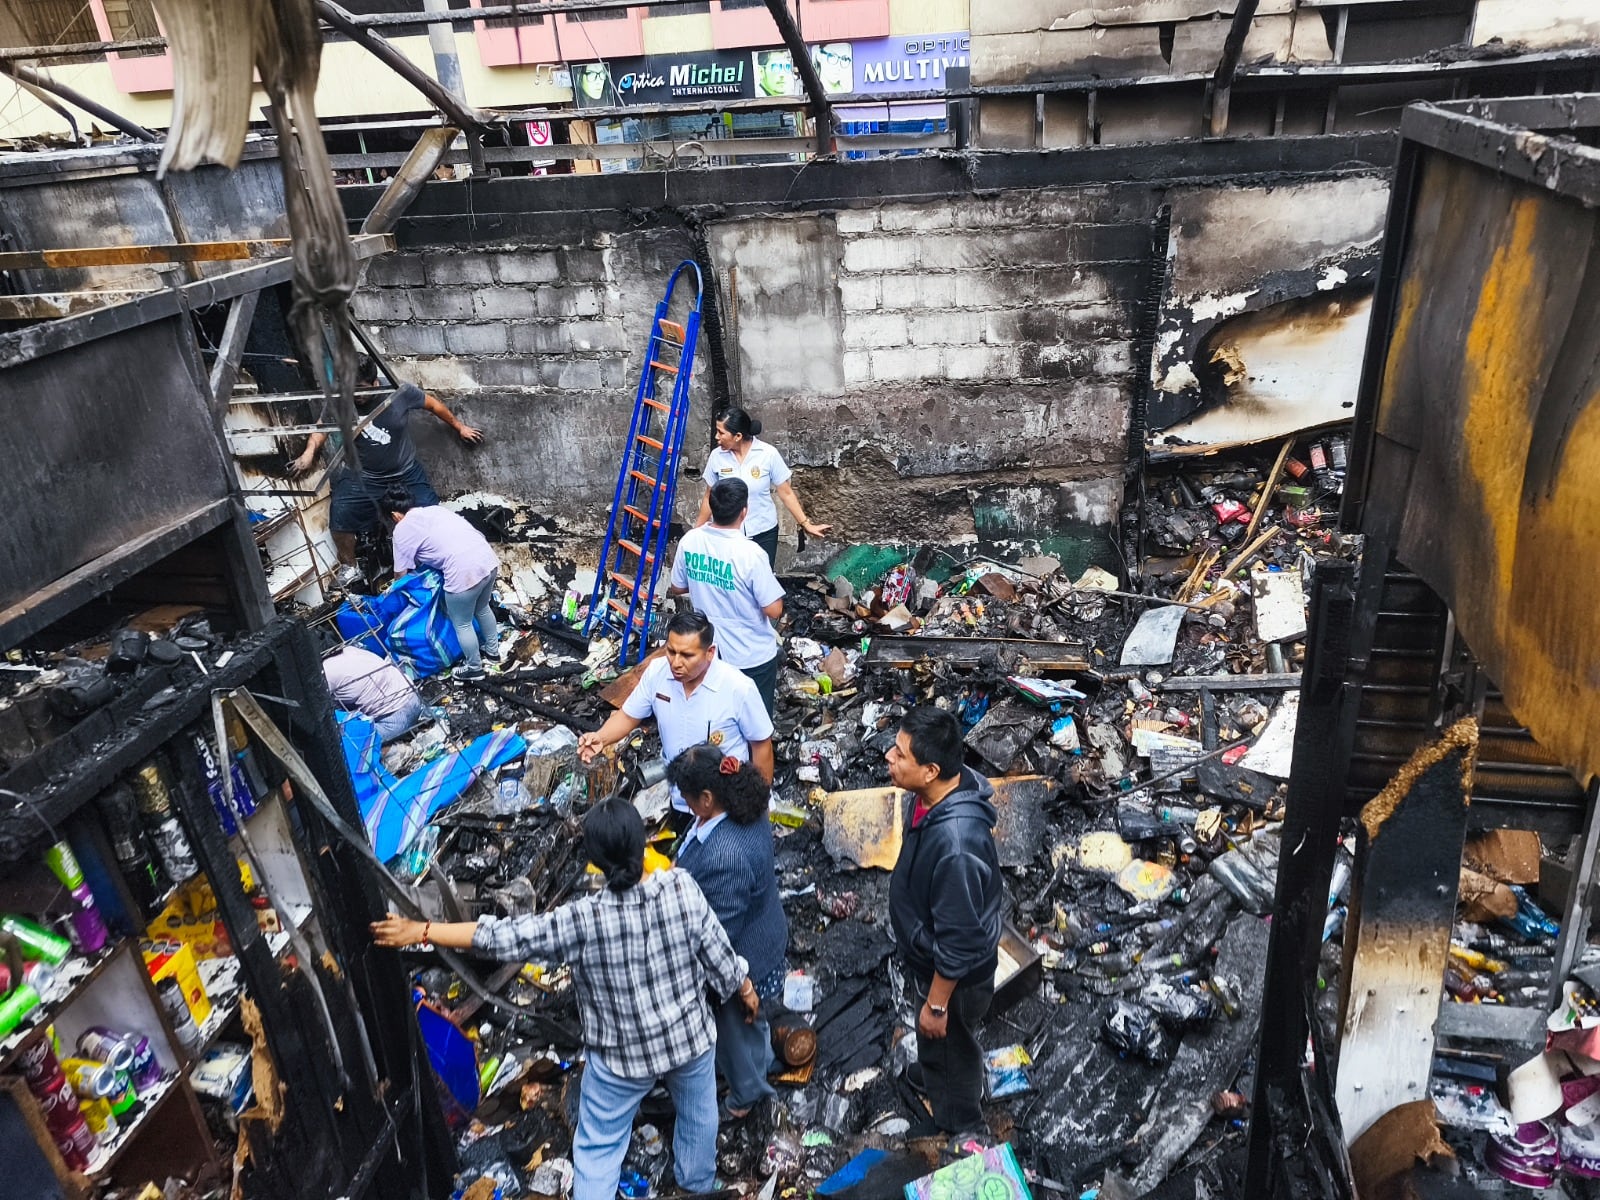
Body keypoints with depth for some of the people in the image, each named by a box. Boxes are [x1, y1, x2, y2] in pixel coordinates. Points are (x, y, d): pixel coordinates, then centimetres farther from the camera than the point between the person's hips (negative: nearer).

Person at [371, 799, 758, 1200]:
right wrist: (746, 990, 8)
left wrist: (418, 931, -16)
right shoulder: (683, 889, -24)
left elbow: (503, 936, -24)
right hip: (690, 1035, 3)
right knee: (697, 1111, 32)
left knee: (597, 1151, 20)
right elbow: (718, 953, -12)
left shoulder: (583, 921, -29)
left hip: (621, 1055, -3)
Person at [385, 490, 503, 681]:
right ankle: (492, 650, 50)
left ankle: (474, 668, 34)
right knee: (482, 609, 32)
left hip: (465, 572, -7)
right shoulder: (435, 509, 24)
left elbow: (402, 573, 12)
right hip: (489, 559, 8)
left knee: (462, 624, 17)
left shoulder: (403, 529, 5)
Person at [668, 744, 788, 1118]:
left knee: (734, 1025, 23)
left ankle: (747, 1090, 51)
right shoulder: (745, 807, -15)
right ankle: (761, 1062, 62)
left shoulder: (725, 856, -43)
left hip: (738, 956, -8)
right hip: (759, 932, 8)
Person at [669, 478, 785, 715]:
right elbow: (774, 610, -21)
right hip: (753, 656, -5)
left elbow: (677, 589, 5)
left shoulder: (689, 541, -11)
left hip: (709, 648, 5)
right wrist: (770, 583, -2)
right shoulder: (751, 553, -28)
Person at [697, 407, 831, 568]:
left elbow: (786, 493, -5)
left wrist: (806, 524, -7)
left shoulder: (768, 454, -13)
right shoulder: (716, 456, -7)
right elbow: (709, 498, 4)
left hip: (764, 533, -1)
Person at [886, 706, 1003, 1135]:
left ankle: (958, 1132, 48)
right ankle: (932, 1072, 63)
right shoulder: (940, 790, -15)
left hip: (954, 971, -8)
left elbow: (959, 940, -30)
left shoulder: (956, 845, -42)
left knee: (949, 1048, 21)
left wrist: (936, 1004, -17)